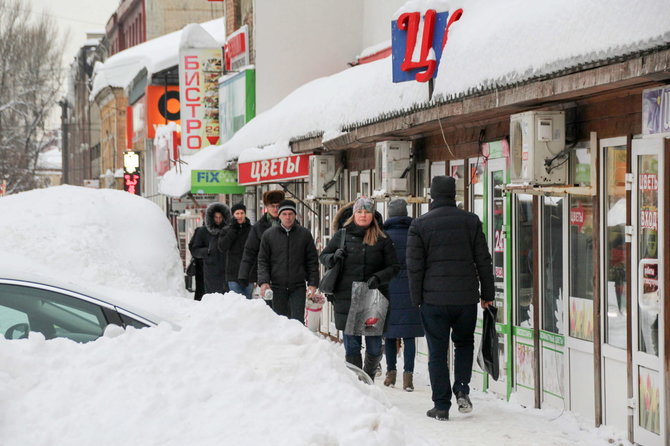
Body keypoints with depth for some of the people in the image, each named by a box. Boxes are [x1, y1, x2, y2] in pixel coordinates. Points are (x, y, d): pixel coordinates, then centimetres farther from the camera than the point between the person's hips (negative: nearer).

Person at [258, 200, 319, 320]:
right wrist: (264, 281, -9)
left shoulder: (305, 234, 4)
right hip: (277, 287, 1)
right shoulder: (269, 235, 4)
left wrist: (313, 283, -2)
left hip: (298, 287, -1)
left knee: (297, 320, -10)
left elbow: (312, 260, 6)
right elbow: (263, 260, 5)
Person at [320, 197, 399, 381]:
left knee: (375, 348, 3)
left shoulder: (382, 239, 4)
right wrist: (333, 257, -7)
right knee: (351, 347, 2)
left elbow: (393, 267, 5)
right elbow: (323, 256, 16)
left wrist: (378, 278, -13)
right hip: (346, 299, 0)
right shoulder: (341, 236, 6)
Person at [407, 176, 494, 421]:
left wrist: (417, 298, 6)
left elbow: (414, 266, -3)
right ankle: (462, 389, 5)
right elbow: (483, 261, 5)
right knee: (464, 343, 21)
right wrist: (487, 294, 13)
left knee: (437, 352, 5)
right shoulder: (470, 221, 3)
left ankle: (441, 405, 5)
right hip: (466, 298, 2)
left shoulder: (419, 225, -2)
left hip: (434, 299, -2)